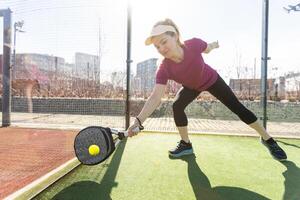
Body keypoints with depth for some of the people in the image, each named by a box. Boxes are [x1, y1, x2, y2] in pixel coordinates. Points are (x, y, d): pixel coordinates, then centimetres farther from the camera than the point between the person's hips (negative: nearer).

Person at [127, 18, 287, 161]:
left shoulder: (194, 44, -36)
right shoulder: (164, 69, -35)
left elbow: (207, 48, -10)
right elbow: (155, 97, -44)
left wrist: (215, 45, 14)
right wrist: (138, 121, -55)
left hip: (212, 80, -1)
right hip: (191, 87, 1)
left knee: (237, 107, 1)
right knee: (177, 106, -21)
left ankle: (267, 138, 22)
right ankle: (186, 144, 1)